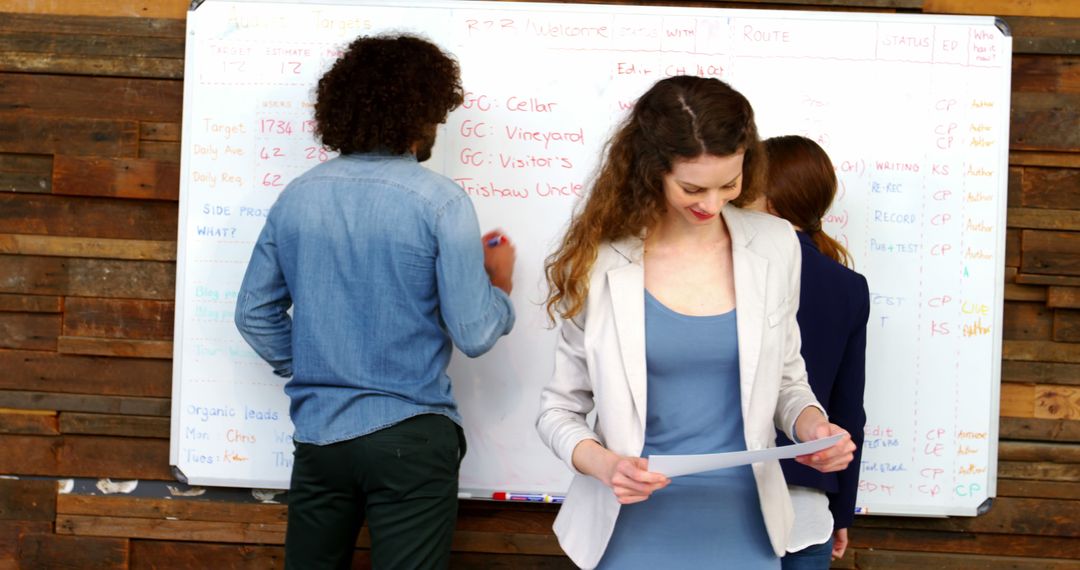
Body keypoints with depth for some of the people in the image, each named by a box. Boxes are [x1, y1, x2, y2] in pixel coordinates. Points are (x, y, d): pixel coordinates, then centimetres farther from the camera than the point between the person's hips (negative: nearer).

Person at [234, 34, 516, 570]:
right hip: (408, 438, -4)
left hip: (318, 432, 5)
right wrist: (501, 281, 8)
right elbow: (474, 336, -11)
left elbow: (255, 313, 8)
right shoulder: (439, 201, -12)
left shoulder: (297, 196, 2)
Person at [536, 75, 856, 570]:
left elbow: (786, 378, 9)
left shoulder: (774, 247, -3)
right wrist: (602, 463, -20)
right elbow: (559, 408, -2)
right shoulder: (600, 262, -10)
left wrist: (811, 424, -11)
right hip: (635, 518, -2)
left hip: (743, 516, 2)